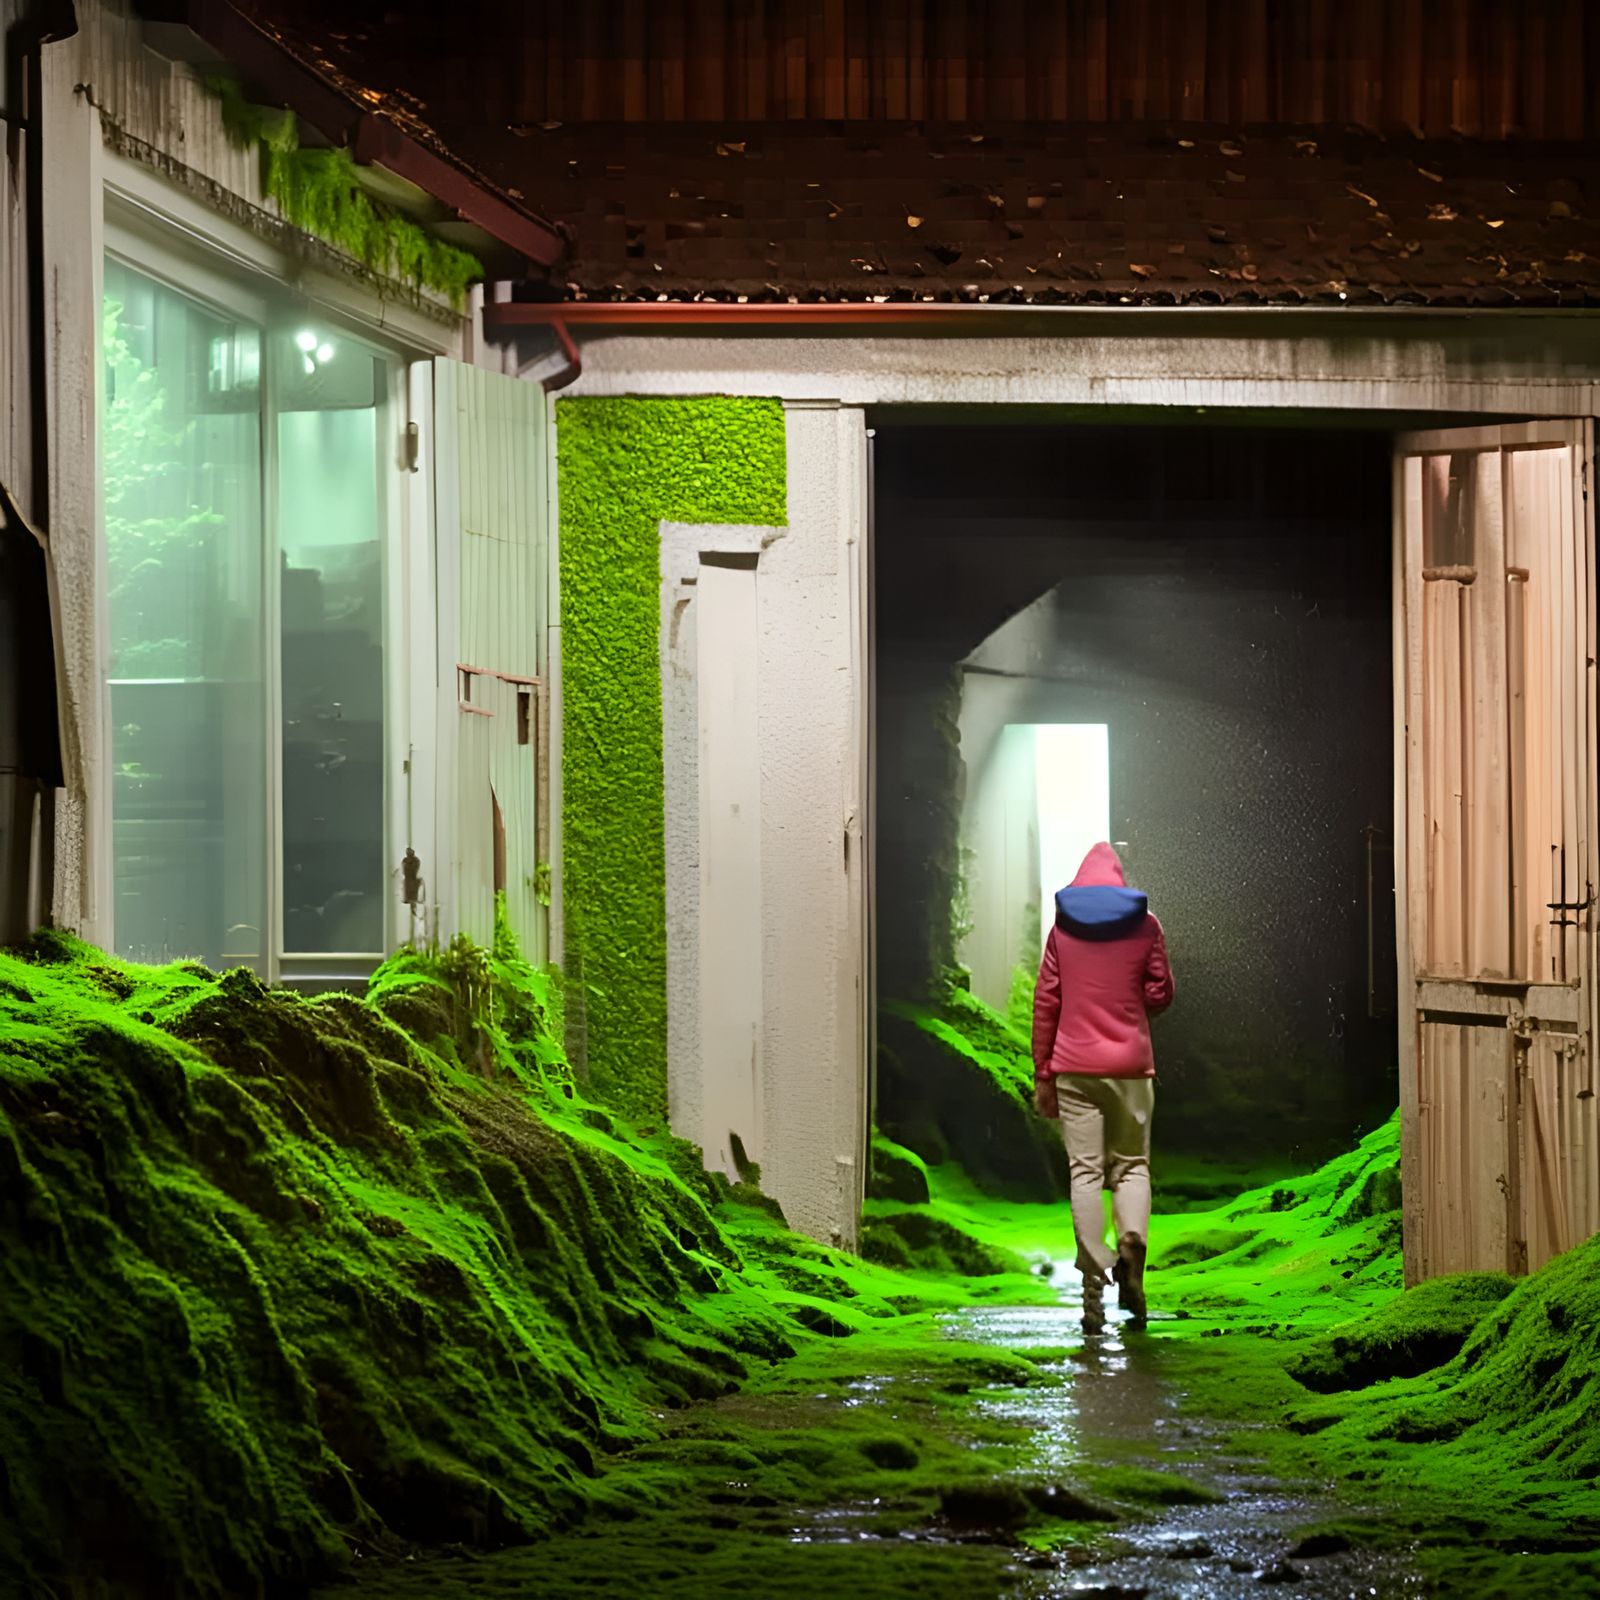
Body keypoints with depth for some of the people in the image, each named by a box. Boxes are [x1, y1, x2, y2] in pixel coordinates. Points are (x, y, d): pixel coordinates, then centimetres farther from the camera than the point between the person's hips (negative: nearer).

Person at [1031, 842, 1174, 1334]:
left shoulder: (1062, 926, 5)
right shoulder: (1144, 924, 3)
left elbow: (1046, 1001, 3)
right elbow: (1161, 993, 4)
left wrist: (1043, 1073, 7)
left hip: (1074, 1067, 0)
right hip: (1130, 1065, 0)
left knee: (1085, 1172, 0)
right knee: (1132, 1165, 11)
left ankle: (1094, 1285, -7)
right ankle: (1132, 1241, -19)